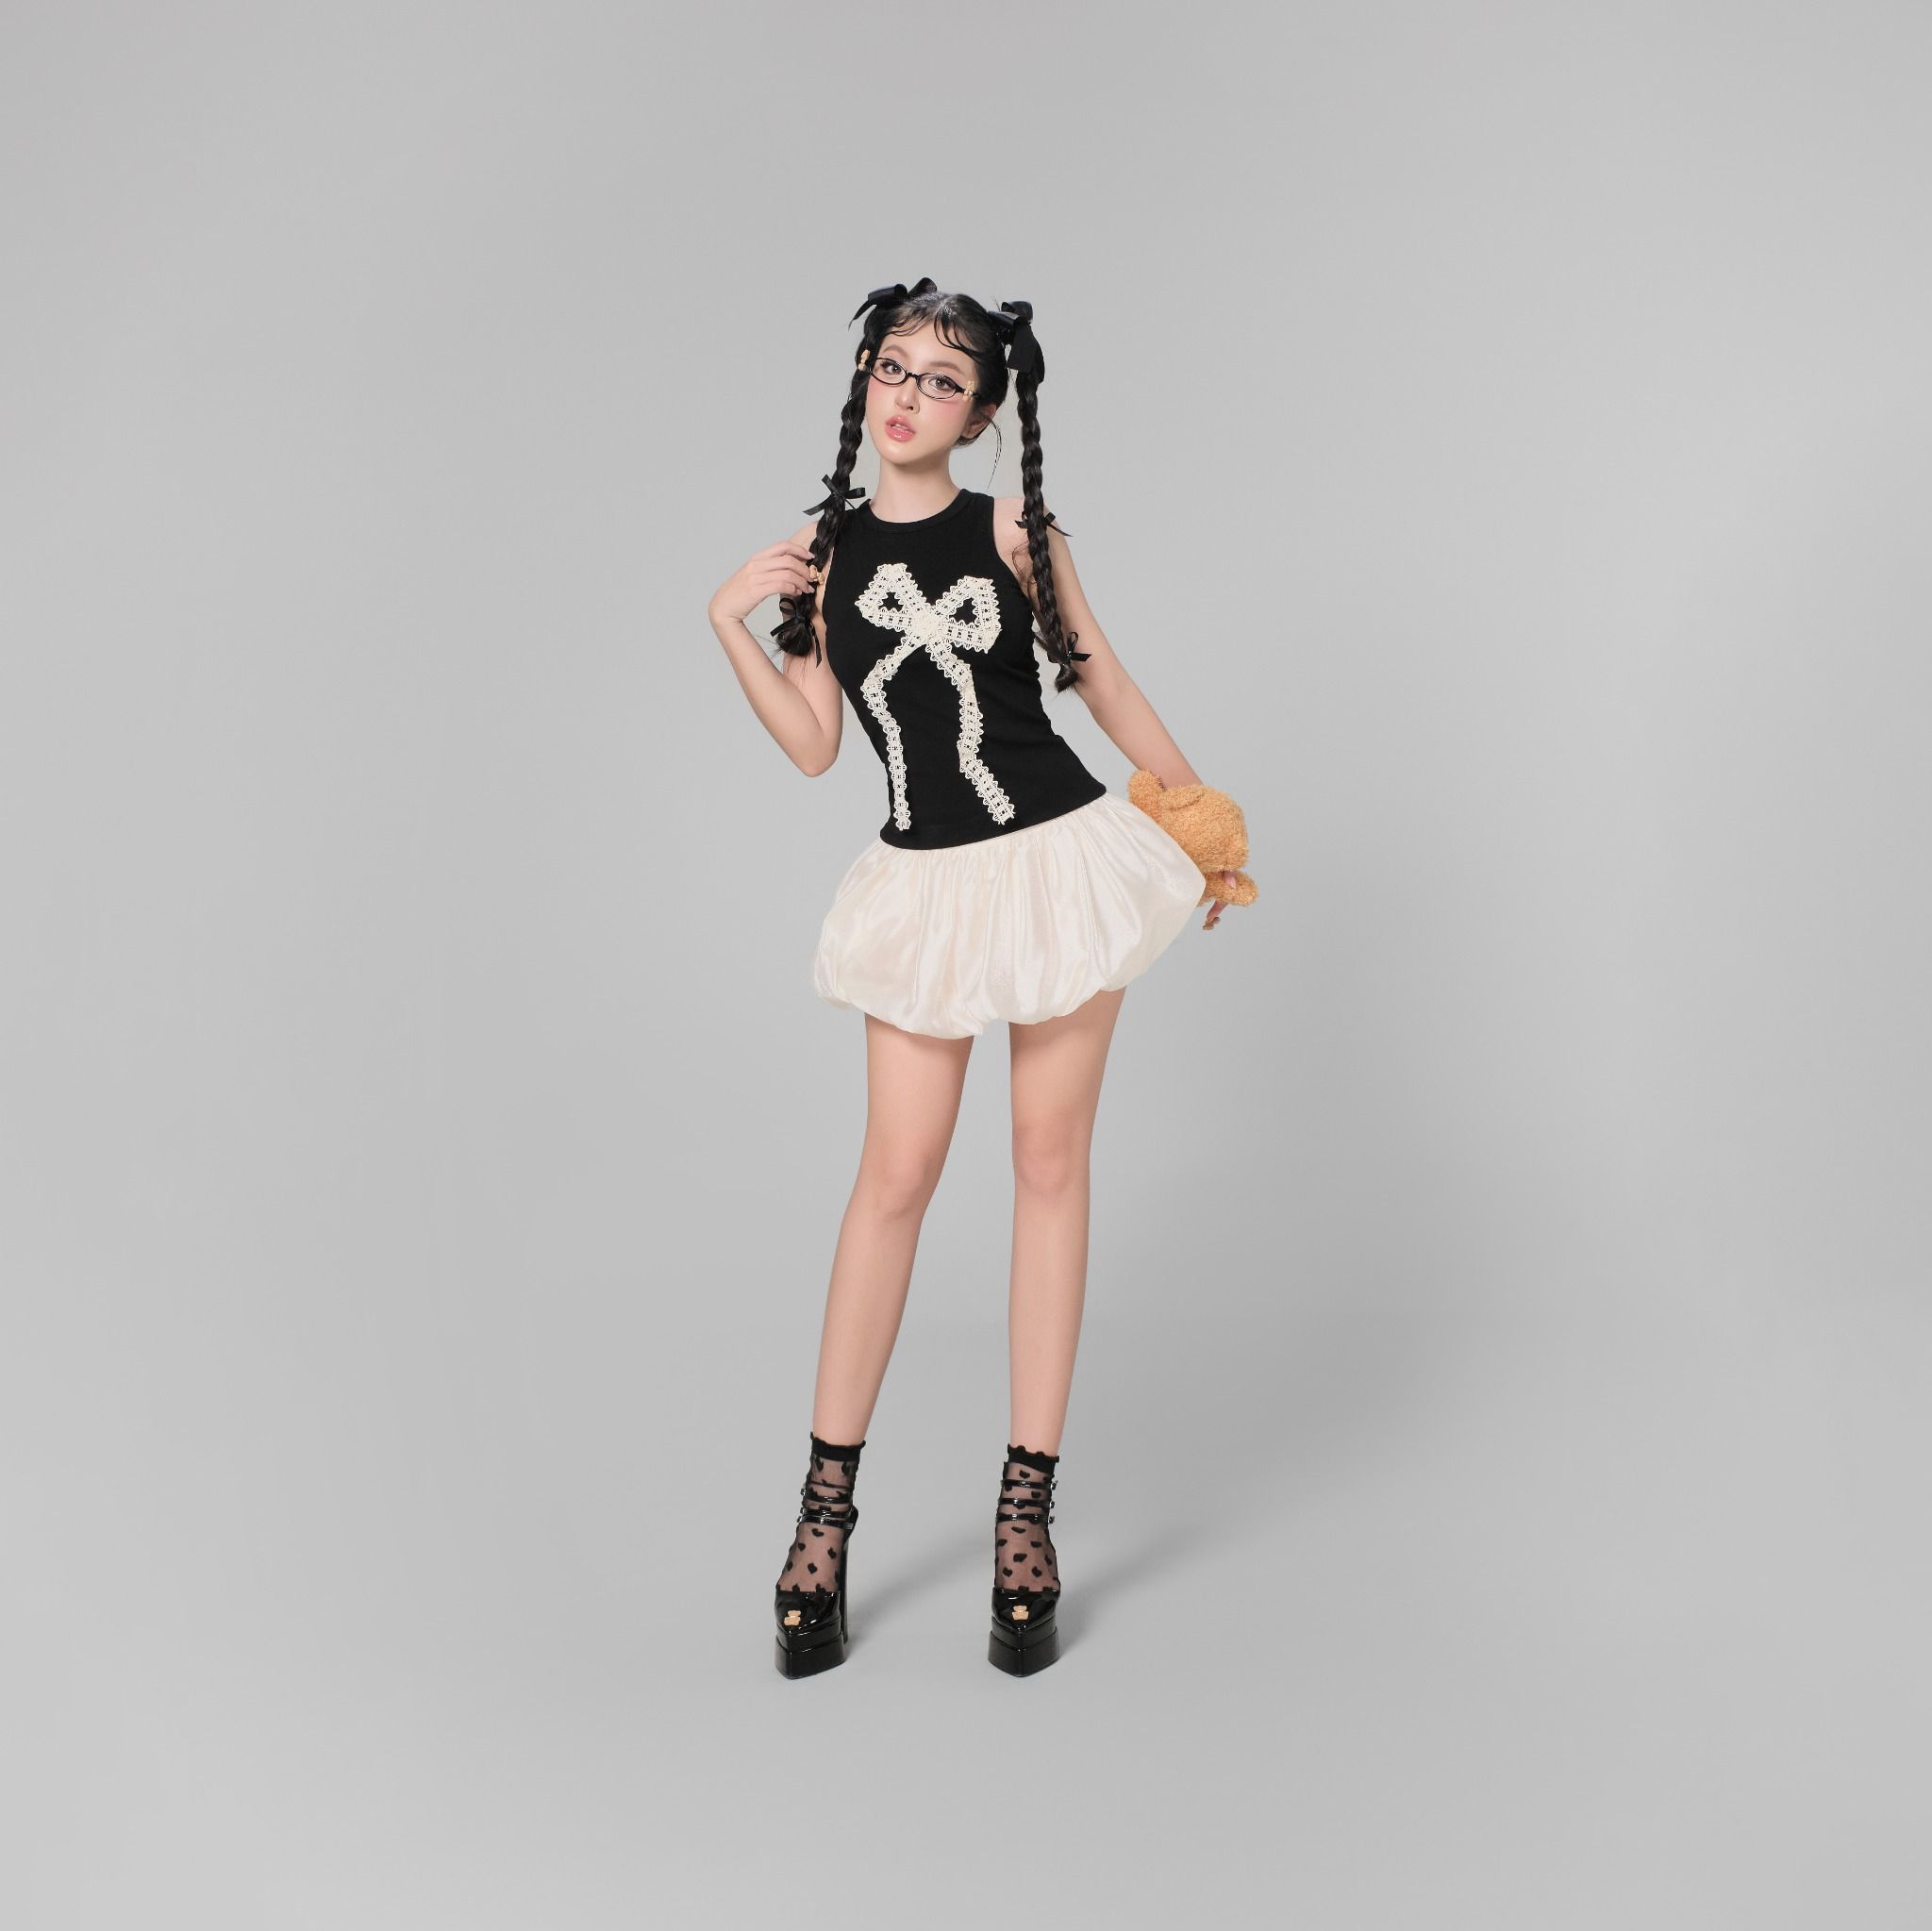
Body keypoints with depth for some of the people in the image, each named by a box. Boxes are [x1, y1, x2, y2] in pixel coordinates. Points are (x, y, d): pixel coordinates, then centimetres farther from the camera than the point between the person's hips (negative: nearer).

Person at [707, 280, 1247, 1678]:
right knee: (895, 1179, -1)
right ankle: (827, 1512, 11)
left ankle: (1028, 1511, 12)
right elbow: (813, 744, 1)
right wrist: (729, 621, -7)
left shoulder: (1011, 532, -1)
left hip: (1060, 861, -1)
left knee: (1050, 1165, 3)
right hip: (927, 884, 1)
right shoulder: (820, 550, 5)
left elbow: (1106, 683, 7)